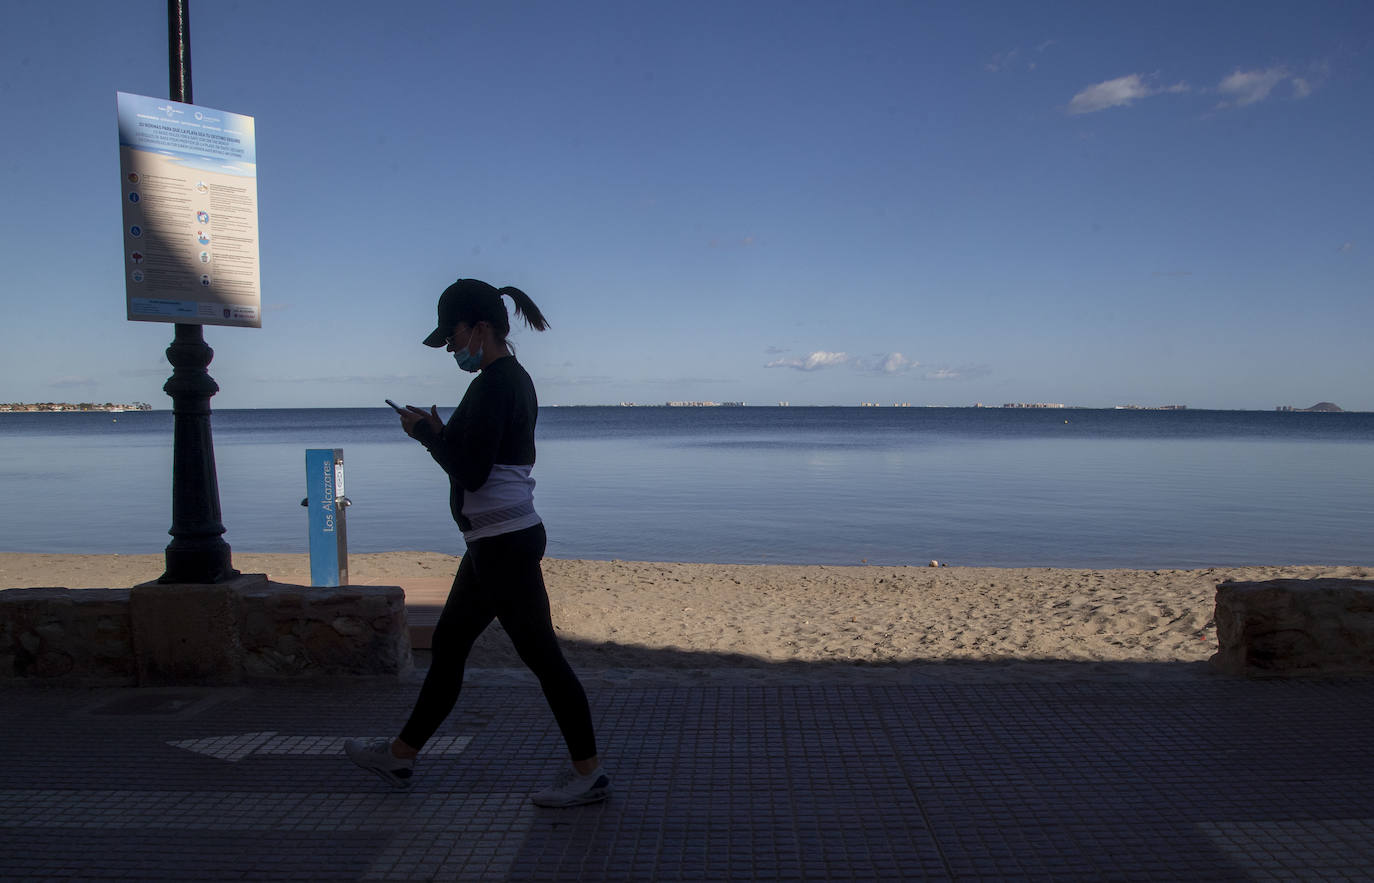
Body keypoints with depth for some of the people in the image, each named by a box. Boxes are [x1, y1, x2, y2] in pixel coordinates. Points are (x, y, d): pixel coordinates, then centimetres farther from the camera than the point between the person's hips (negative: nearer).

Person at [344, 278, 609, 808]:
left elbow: (472, 473, -21)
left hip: (503, 543, -11)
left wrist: (427, 433, -7)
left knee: (539, 654, -3)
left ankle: (589, 773, 7)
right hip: (497, 541, 11)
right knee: (448, 645, 18)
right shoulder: (515, 379, 15)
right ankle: (400, 756, 31)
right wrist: (441, 434, 10)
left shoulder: (493, 383, -16)